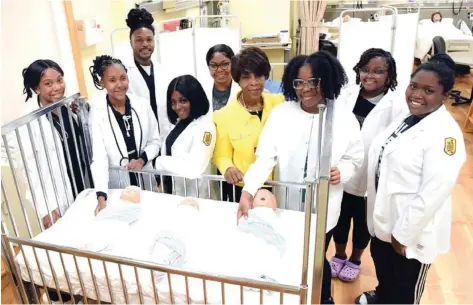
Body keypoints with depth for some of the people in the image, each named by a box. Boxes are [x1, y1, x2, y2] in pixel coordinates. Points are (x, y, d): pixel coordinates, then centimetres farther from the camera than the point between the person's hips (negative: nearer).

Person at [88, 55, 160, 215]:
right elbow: (98, 156, -18)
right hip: (116, 184, -2)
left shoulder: (142, 104, -5)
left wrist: (142, 160, -15)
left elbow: (155, 141, 4)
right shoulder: (97, 112, -12)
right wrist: (101, 195, -28)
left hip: (145, 179, 3)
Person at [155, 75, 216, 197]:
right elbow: (170, 153, 6)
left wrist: (160, 162, -16)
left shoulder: (205, 126, -19)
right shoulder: (180, 123, 7)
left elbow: (194, 168, -29)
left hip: (194, 196, -7)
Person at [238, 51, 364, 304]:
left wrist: (342, 171, -21)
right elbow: (265, 156, -15)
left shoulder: (344, 117, -9)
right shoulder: (280, 113, -8)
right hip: (286, 204, 2)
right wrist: (248, 191, -29)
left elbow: (355, 157, 2)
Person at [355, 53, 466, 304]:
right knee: (382, 267, 31)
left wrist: (404, 233, -19)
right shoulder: (406, 117, 2)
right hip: (384, 218, 8)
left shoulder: (446, 134, -24)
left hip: (413, 230, -8)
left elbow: (433, 194, -27)